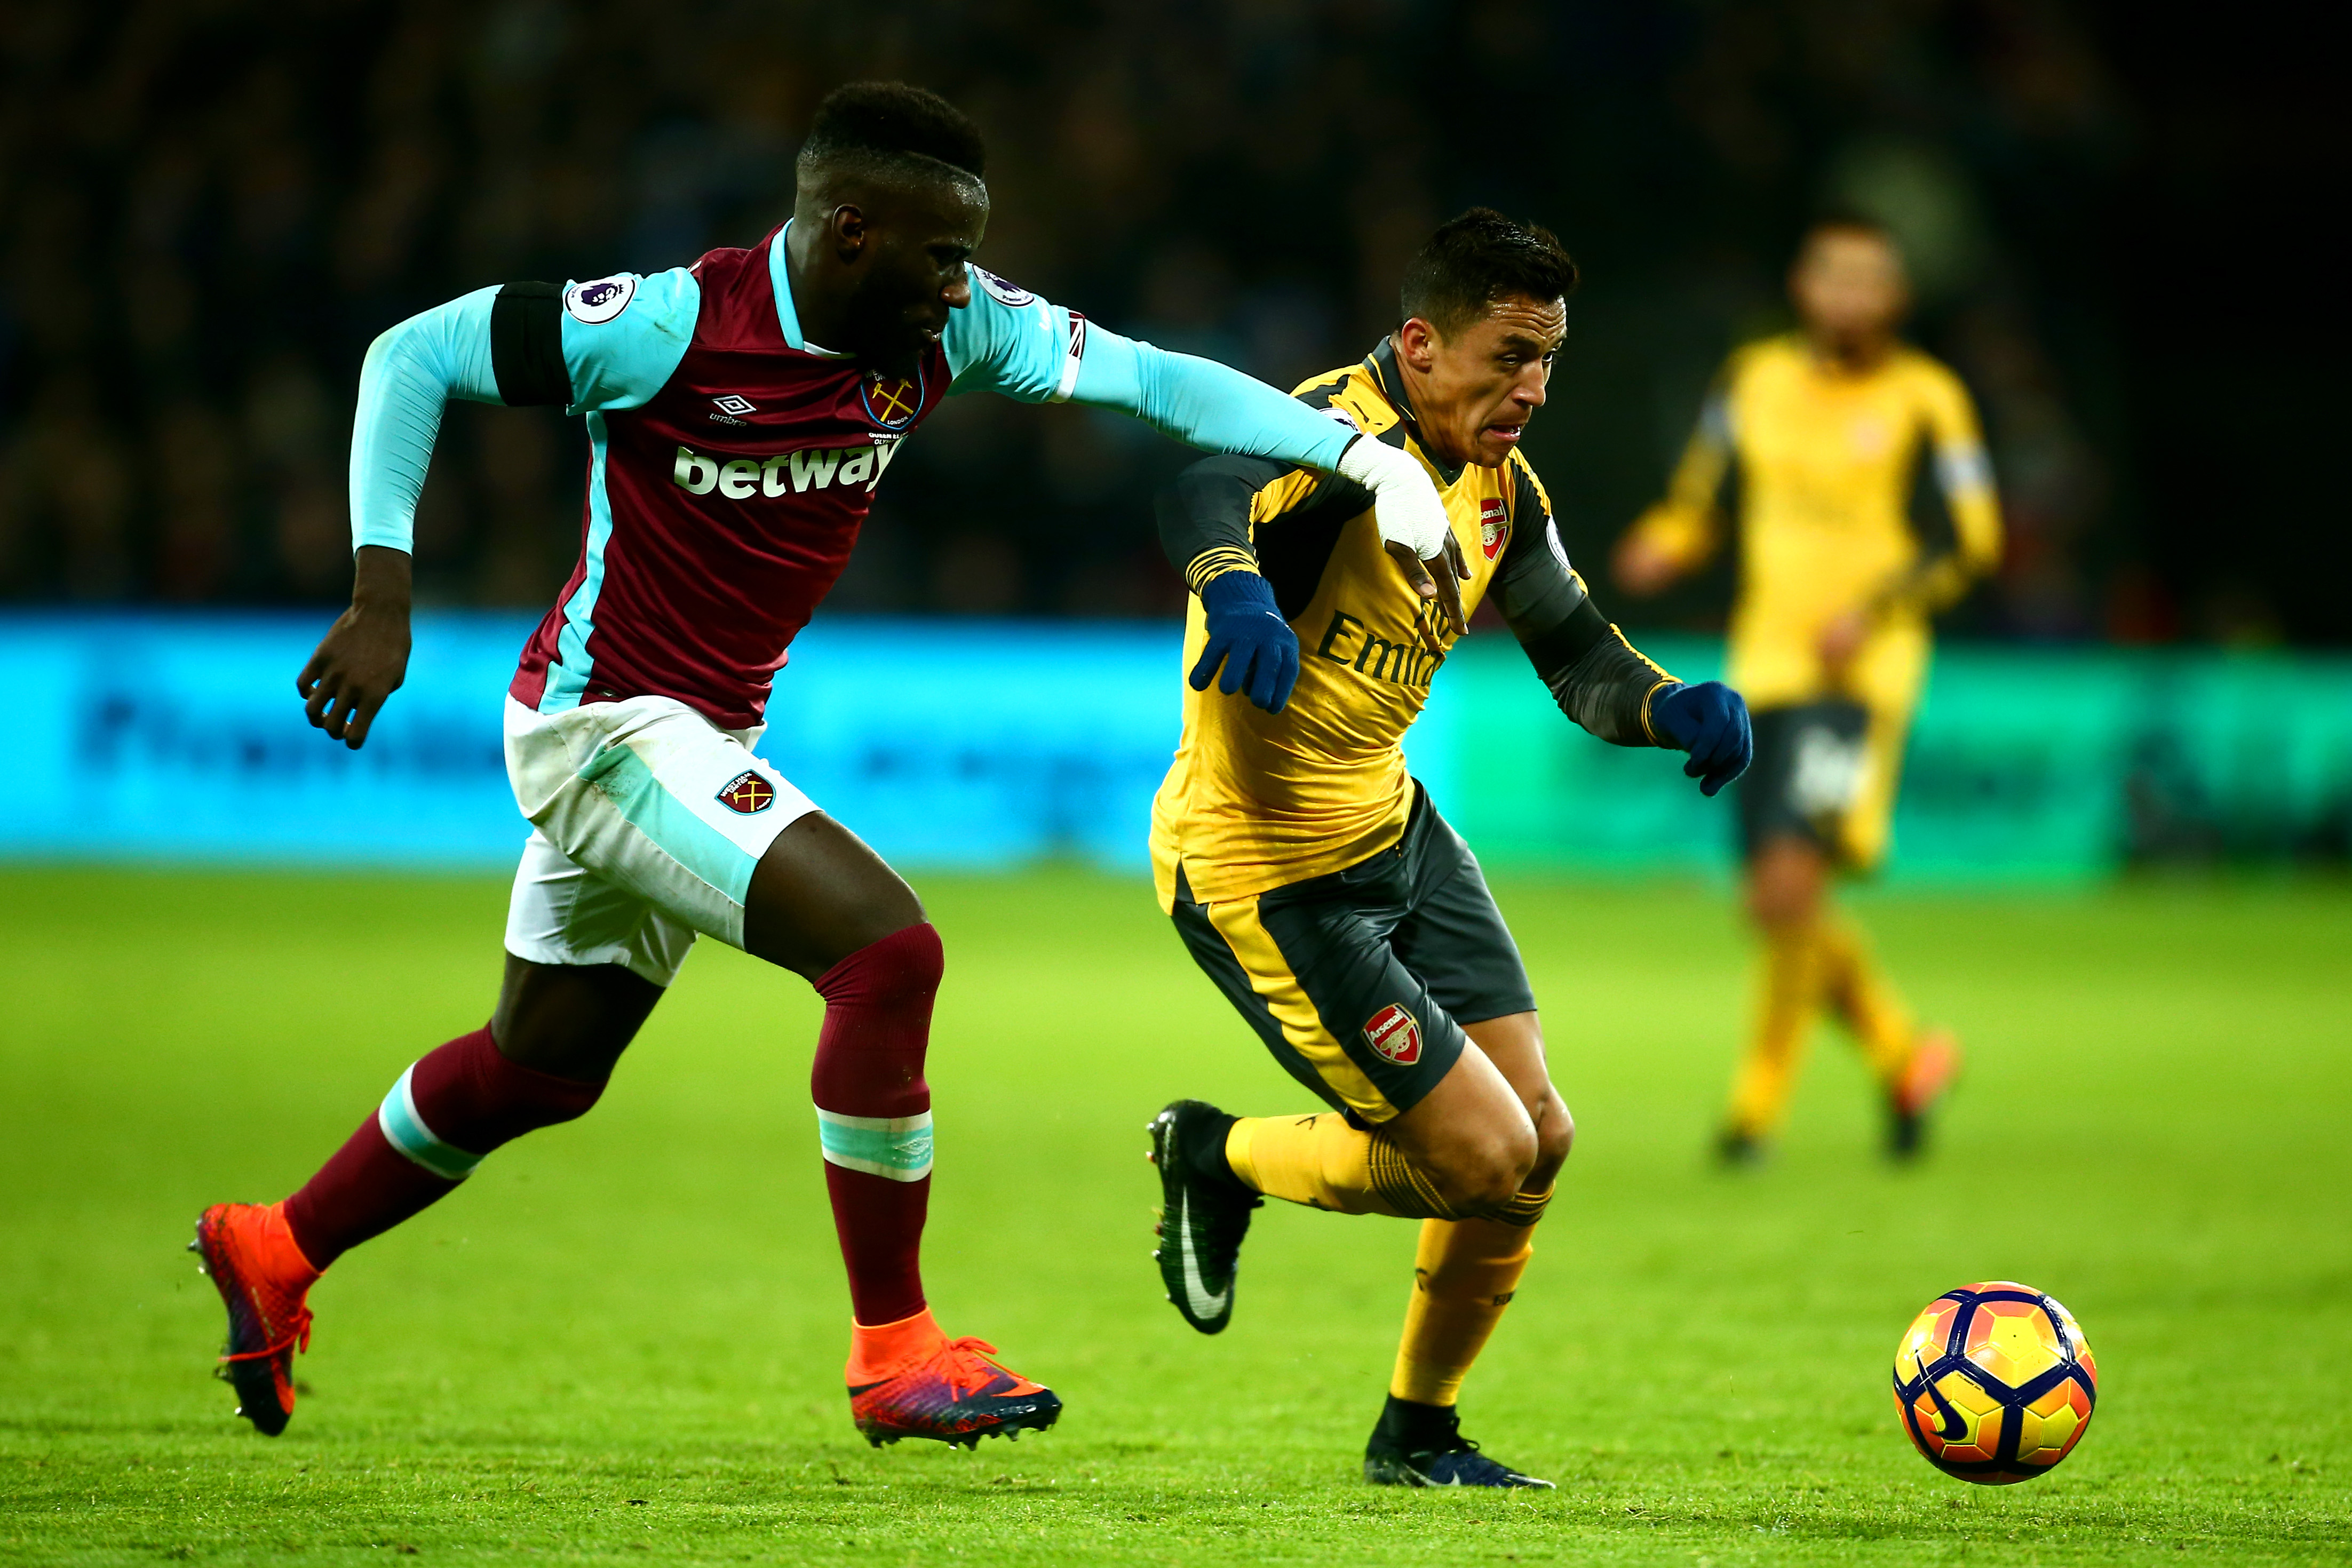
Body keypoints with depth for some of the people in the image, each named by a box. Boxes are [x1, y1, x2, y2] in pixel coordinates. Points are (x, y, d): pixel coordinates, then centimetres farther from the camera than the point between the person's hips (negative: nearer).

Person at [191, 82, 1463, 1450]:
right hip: (606, 722, -9)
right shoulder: (672, 325, -22)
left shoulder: (945, 330, -5)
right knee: (886, 948, -21)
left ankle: (278, 1250, 42)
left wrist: (1364, 457, -14)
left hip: (703, 741, 9)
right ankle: (896, 1354, -13)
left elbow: (1151, 378, -3)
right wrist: (382, 593, -21)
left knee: (542, 1066, 22)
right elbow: (413, 356, -14)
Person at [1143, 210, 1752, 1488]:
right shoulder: (1346, 435, -23)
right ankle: (1216, 1160, 17)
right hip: (1263, 867, -9)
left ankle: (1416, 1431, 28)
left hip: (1393, 831, 9)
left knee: (1539, 1141, 8)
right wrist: (1234, 582, -67)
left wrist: (1676, 709, -11)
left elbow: (1579, 658, 12)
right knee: (1483, 1158, -9)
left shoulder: (1498, 488, 4)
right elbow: (1207, 489, -44)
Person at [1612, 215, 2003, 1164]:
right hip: (1766, 668, 5)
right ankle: (1903, 1056, 27)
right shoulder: (1756, 380, 9)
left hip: (1863, 672, -5)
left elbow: (1972, 537, -3)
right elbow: (1699, 499, 16)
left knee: (1794, 883, -18)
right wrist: (1664, 546, -7)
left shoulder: (1923, 399, -2)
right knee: (1776, 910, 4)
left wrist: (1873, 611, -14)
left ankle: (1759, 1102, -4)